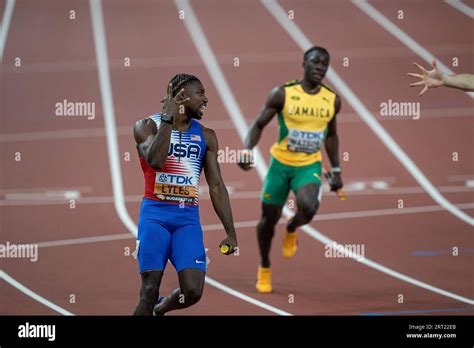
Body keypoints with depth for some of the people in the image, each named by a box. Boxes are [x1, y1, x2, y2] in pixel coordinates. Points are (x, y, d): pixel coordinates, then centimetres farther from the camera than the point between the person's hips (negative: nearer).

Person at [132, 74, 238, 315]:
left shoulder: (206, 136, 10)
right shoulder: (147, 126, -2)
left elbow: (216, 186, 8)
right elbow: (156, 160, -22)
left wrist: (231, 233, 3)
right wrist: (168, 117, -17)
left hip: (188, 217, 3)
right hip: (155, 214, -3)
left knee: (193, 291, -9)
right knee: (150, 289, -10)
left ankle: (159, 310, 23)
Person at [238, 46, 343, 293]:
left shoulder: (332, 100, -3)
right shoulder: (282, 94, -12)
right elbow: (259, 125, -6)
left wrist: (336, 171, 12)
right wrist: (247, 149, -24)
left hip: (309, 166, 1)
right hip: (281, 163, -1)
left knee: (308, 208, -27)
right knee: (269, 217, 8)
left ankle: (291, 230, 11)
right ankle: (264, 268, 34)